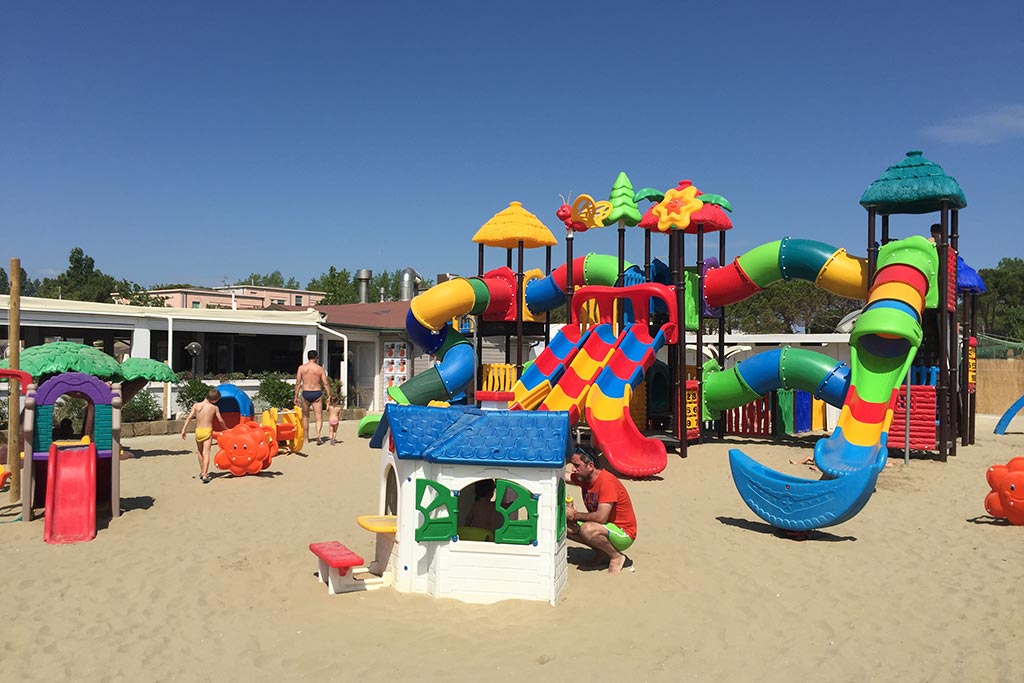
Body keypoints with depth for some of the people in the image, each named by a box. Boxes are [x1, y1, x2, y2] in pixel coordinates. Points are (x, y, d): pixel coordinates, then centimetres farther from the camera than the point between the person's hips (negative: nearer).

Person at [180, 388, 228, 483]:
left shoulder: (196, 405, 1)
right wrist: (226, 428, 21)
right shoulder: (214, 408, -1)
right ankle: (205, 474, -19)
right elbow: (220, 420, 4)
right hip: (208, 431, -3)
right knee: (206, 453, -7)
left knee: (200, 452, 21)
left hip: (198, 431, 3)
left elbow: (189, 418, -5)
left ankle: (202, 472, 32)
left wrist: (183, 429, -2)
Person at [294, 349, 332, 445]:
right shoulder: (320, 369, -1)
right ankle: (318, 434, -23)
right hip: (317, 393, -2)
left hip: (306, 393, 2)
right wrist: (329, 396, 2)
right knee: (319, 417, 0)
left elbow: (298, 383, -2)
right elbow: (326, 383, -4)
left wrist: (296, 396, 3)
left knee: (306, 416, 17)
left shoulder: (301, 368, 1)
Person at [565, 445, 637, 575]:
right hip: (605, 528, 8)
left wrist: (576, 515, -18)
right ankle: (600, 550, 9)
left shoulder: (606, 481, -26)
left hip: (624, 535, -8)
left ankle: (616, 557, -10)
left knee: (587, 529, -36)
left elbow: (601, 517, -30)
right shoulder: (582, 477, 0)